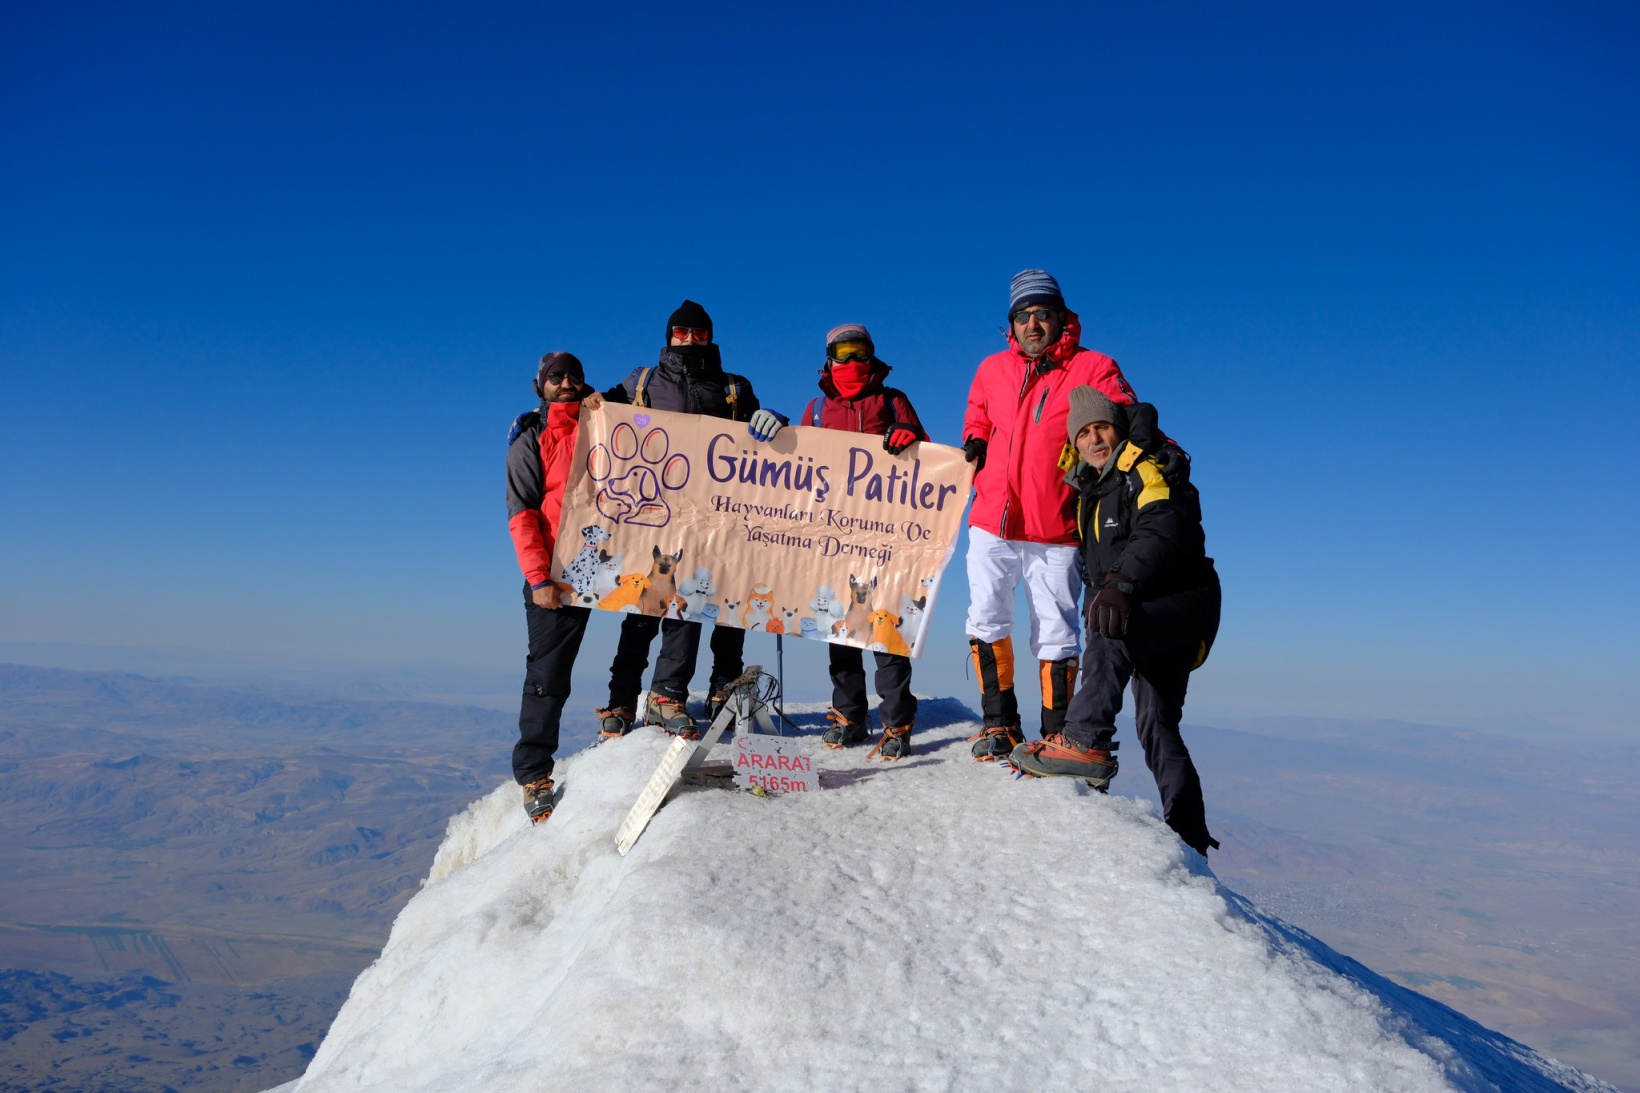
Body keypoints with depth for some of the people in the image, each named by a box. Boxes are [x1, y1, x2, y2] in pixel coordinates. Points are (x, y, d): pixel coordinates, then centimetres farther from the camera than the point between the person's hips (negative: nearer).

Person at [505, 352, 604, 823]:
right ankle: (533, 772, 5)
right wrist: (539, 578, -13)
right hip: (555, 576, -3)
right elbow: (522, 513, -3)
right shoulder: (531, 440, 7)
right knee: (548, 674, -3)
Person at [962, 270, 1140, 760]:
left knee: (1055, 633, 3)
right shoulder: (992, 369, 12)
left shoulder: (1093, 370, 1)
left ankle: (1055, 733, 16)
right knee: (985, 619, 0)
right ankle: (1000, 724, 15)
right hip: (991, 522, 3)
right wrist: (975, 442, 9)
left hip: (1055, 532, -3)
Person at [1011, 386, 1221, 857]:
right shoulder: (1095, 490, 18)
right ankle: (1188, 838, 6)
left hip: (1184, 601, -8)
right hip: (1145, 617, 9)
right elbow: (1098, 569, 28)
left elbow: (1162, 531, -26)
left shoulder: (1148, 469, -7)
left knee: (1112, 632, -36)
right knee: (1155, 725, 3)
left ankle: (1085, 742, -41)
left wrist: (1123, 583, -38)